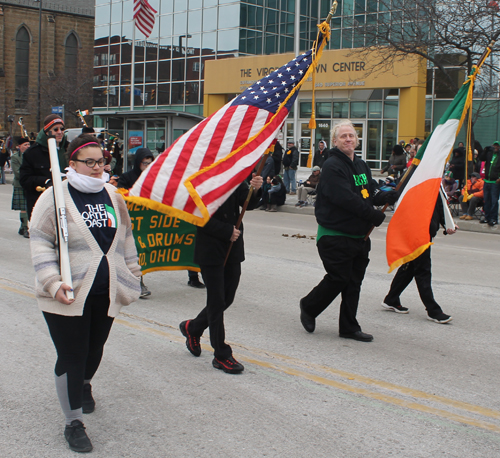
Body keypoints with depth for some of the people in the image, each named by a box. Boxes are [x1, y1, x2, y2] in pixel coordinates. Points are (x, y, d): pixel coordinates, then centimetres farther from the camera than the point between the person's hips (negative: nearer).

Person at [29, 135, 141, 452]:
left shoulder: (113, 196, 10)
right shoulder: (55, 198, -7)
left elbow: (125, 238, 20)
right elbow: (41, 243, -9)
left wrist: (132, 276, 18)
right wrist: (53, 282, -19)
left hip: (107, 292, 5)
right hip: (68, 294, -5)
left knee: (95, 347, 18)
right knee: (72, 356, -2)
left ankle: (85, 385, 50)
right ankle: (74, 422, 10)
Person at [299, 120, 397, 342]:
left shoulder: (361, 165, 14)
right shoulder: (332, 166, -14)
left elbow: (372, 193, 13)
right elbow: (346, 199, -22)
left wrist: (389, 197, -9)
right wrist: (374, 216, -17)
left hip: (360, 235, 8)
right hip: (335, 235, -8)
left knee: (354, 281, 10)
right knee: (338, 278, -3)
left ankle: (349, 327, 19)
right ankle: (308, 307, 21)